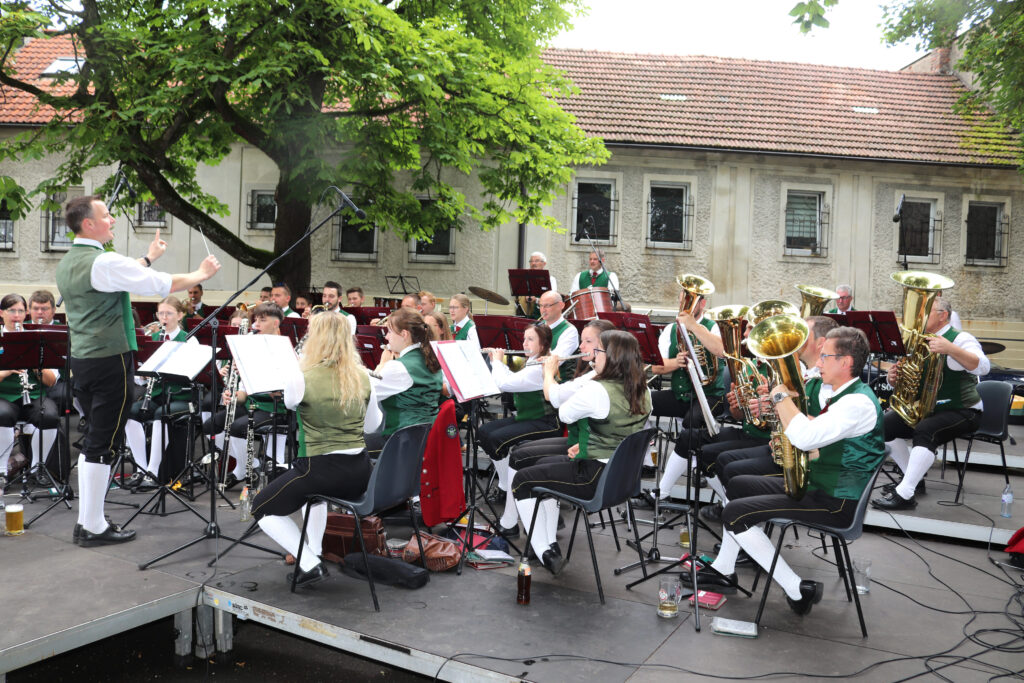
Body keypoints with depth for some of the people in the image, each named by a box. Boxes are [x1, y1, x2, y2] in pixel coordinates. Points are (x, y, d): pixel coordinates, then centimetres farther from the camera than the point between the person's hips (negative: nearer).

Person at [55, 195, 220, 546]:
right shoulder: (104, 262, -17)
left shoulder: (66, 264, 12)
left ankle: (86, 521, 21)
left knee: (92, 440, 15)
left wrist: (148, 259, 34)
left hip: (81, 359, 9)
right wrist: (202, 274, -1)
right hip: (111, 360, -9)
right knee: (103, 444, -2)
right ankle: (94, 527, 5)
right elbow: (165, 284, -16)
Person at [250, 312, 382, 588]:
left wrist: (301, 363, 16)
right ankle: (314, 552, 31)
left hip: (320, 469, -6)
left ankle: (310, 564, 2)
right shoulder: (362, 377, 0)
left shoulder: (303, 378, -15)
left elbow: (290, 403, 10)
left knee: (262, 509, 17)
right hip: (359, 473, 6)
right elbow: (372, 425, 12)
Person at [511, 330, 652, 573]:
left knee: (522, 481, 8)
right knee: (546, 465, 28)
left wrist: (548, 373, 7)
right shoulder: (643, 391, 1)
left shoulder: (596, 390, -24)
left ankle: (545, 553, 10)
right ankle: (551, 543, 30)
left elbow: (563, 414, -7)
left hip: (596, 478, -9)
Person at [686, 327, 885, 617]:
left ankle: (797, 590, -7)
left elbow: (805, 438, -37)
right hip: (812, 483, 11)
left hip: (836, 502, -11)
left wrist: (781, 397, -23)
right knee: (738, 486, 20)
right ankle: (724, 572, 27)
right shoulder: (822, 387, 8)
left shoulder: (859, 403, -24)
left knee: (735, 514, -16)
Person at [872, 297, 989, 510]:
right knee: (884, 425, -6)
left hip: (961, 411, -8)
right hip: (925, 409, 8)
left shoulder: (960, 339, -10)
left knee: (925, 431, -34)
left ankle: (904, 495, -30)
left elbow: (983, 367, -29)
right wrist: (894, 379, -11)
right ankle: (914, 477, 9)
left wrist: (950, 349, -42)